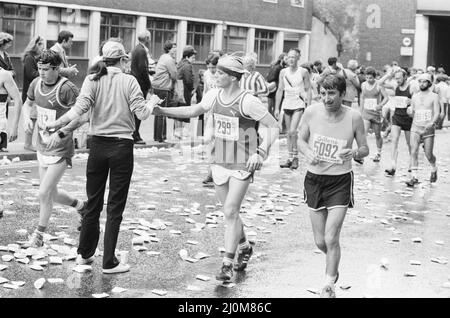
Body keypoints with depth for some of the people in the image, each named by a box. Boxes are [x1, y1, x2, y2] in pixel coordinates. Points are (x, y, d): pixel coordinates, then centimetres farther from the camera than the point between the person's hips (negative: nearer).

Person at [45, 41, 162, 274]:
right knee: (115, 206, 3)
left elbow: (80, 108, -14)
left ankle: (85, 254, 28)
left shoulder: (92, 80, -1)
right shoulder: (129, 81, -6)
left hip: (98, 145, 3)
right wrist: (152, 102, 9)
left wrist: (57, 123, -6)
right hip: (122, 146, -3)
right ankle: (109, 262, 6)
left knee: (93, 202, 16)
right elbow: (142, 113, -10)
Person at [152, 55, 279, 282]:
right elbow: (193, 111, 19)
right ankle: (244, 247, 38)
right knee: (230, 212, 14)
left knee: (230, 212, -10)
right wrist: (162, 111, 12)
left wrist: (260, 152, -25)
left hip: (242, 165, -6)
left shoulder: (248, 102, -18)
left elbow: (273, 127, -13)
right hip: (219, 162, 6)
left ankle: (227, 264, -2)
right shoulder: (213, 96, 1)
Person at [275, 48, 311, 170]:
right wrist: (277, 108, 7)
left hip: (299, 105, -4)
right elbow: (280, 90, 10)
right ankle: (290, 158, 15)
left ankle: (295, 157, -5)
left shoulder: (303, 72, -4)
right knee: (289, 133, 8)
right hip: (287, 104, 4)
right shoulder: (283, 72, 6)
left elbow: (308, 89, -1)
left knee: (293, 131, -17)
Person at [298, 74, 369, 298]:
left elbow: (365, 149, 1)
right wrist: (308, 152, -14)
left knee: (331, 239, -10)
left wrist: (354, 152, -22)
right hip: (314, 179, 2)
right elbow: (301, 140, 8)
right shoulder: (312, 112, -7)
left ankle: (329, 286, 10)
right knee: (320, 241, 9)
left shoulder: (353, 117, -11)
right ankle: (333, 265, 43)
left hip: (340, 181, -2)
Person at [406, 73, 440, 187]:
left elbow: (437, 113, -9)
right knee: (414, 151, -13)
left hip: (428, 129, -3)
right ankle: (414, 177, -14)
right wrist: (410, 112, -9)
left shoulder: (434, 96, -2)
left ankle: (434, 169, 34)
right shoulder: (415, 96, 9)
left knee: (428, 154, 3)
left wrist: (432, 123, -27)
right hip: (415, 128, 3)